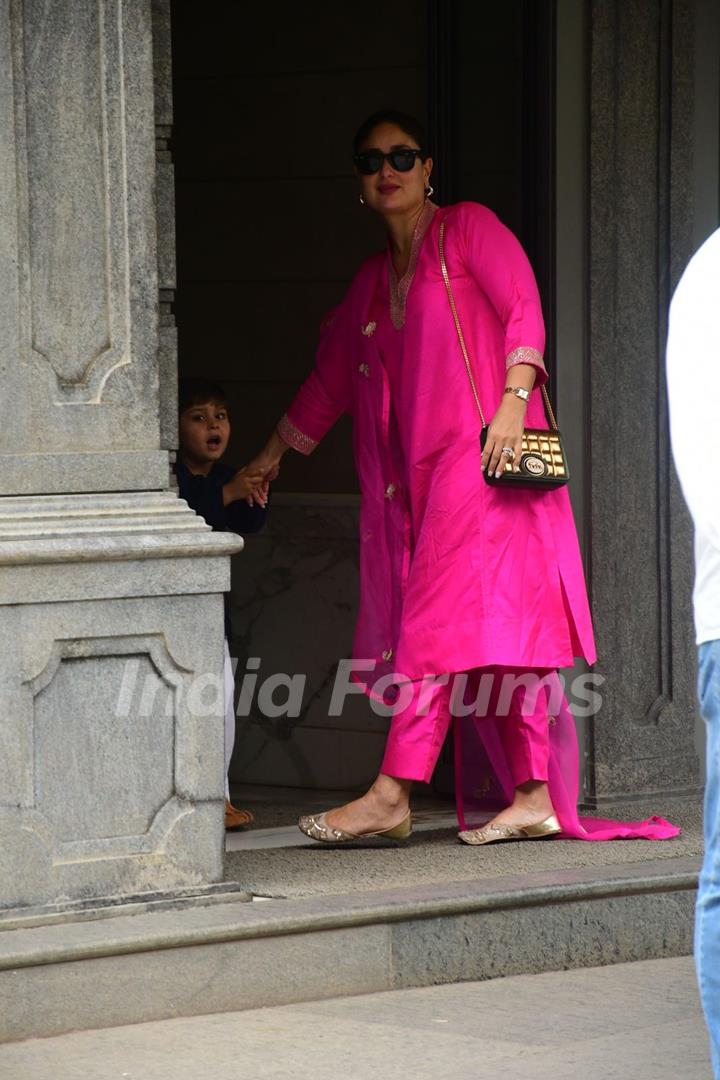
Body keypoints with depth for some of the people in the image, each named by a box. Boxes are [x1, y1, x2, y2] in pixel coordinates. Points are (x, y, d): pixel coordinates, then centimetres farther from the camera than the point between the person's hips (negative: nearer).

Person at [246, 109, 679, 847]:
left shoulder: (467, 228, 4)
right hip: (419, 469, 7)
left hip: (481, 452, -7)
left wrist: (513, 401, -19)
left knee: (440, 618, -14)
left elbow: (524, 309, -6)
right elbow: (330, 377, 30)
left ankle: (393, 794, -21)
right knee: (498, 628, 2)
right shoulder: (374, 279, 22)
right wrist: (272, 455, 34)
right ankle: (535, 798, -1)